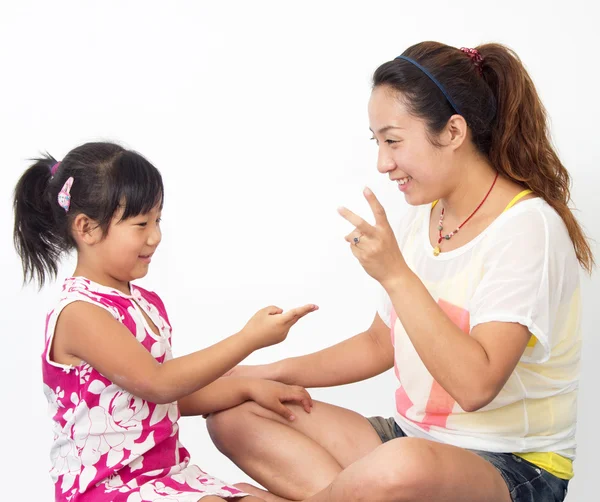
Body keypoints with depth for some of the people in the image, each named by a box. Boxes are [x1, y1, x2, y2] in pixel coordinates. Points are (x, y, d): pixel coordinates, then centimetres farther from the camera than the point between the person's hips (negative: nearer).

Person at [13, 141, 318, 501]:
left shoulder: (147, 303, 11)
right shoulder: (79, 313, -17)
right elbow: (157, 384, -23)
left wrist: (248, 387, 10)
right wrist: (250, 338, -24)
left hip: (168, 472, 8)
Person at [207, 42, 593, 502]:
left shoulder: (526, 227, -17)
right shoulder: (421, 218, 6)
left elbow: (475, 385, -26)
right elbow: (379, 345, 15)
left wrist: (396, 274, -27)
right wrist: (270, 374, 6)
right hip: (413, 437, 8)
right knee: (233, 413, -3)